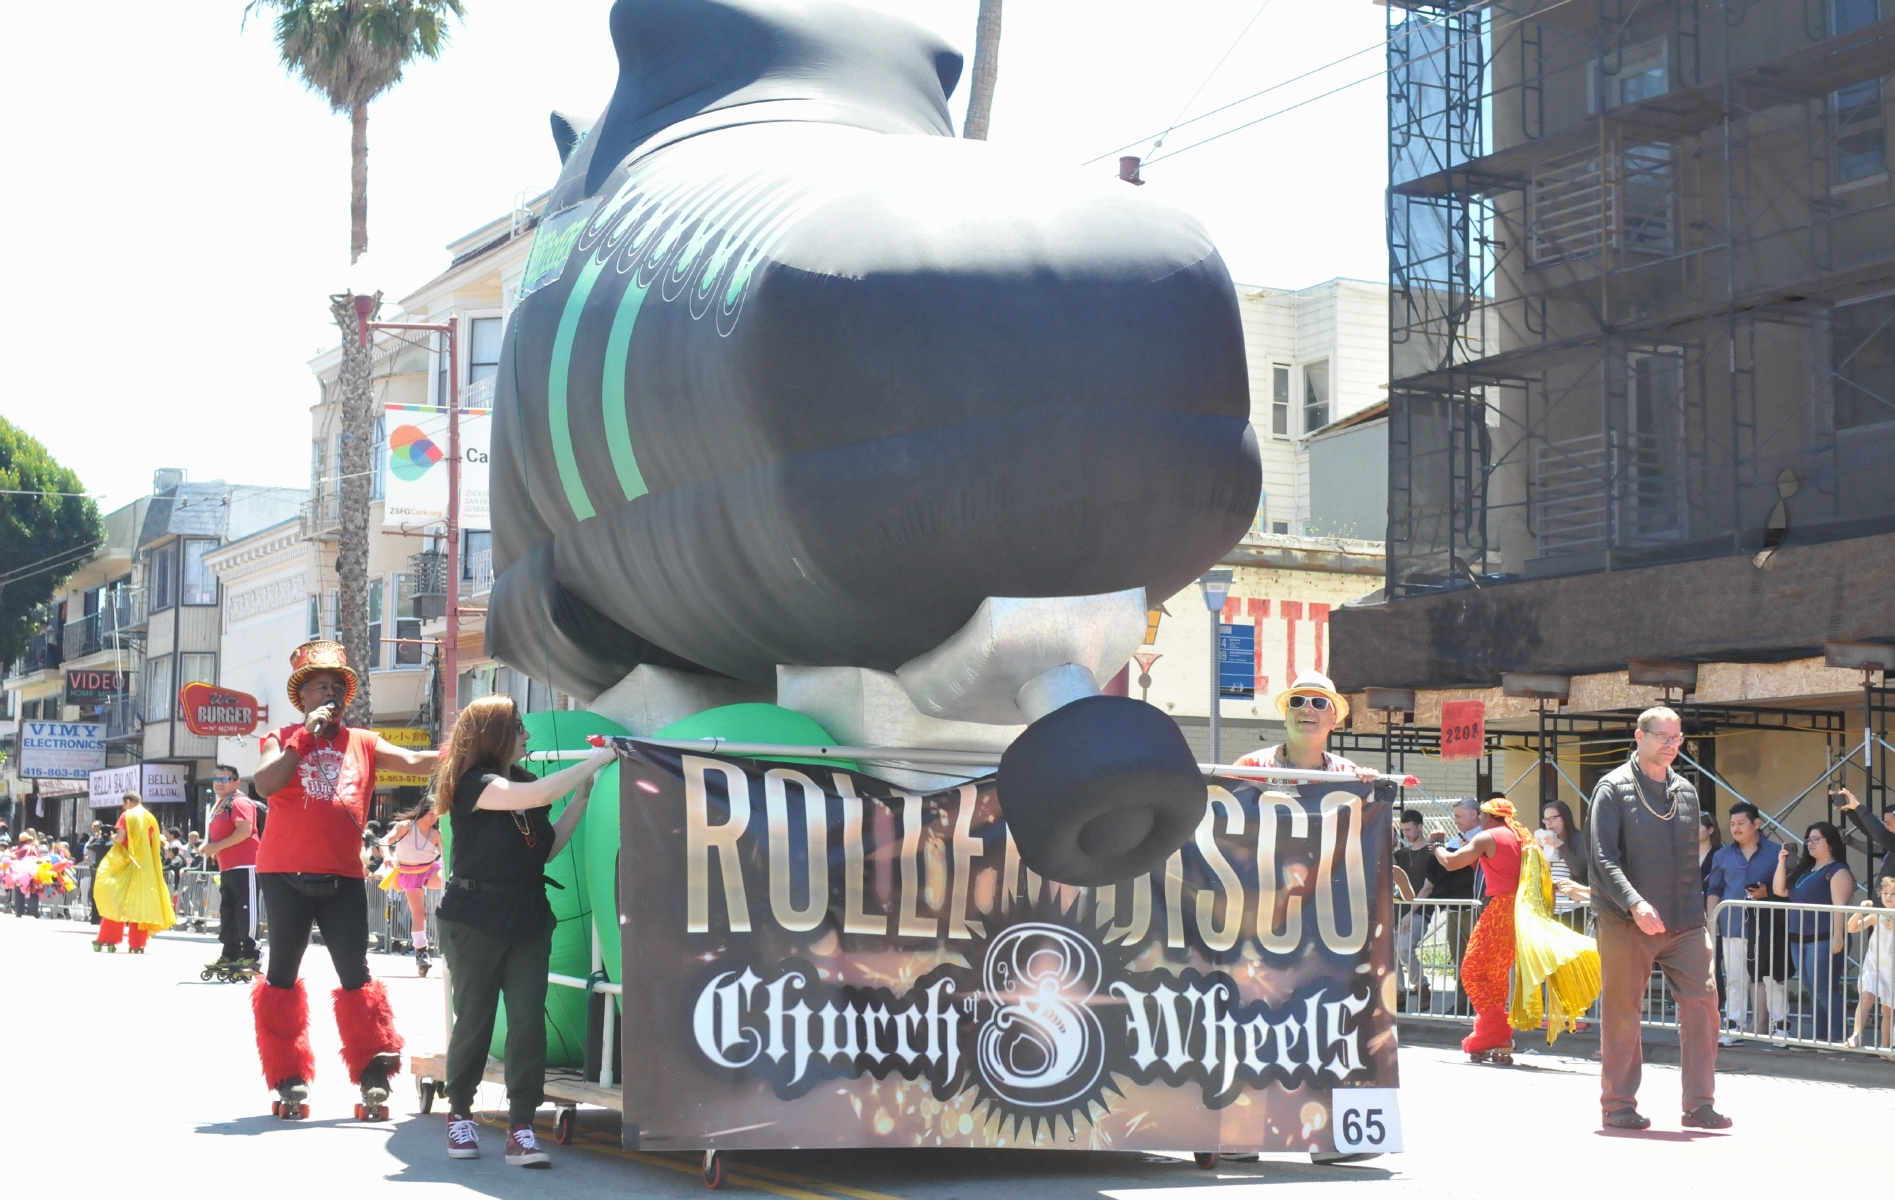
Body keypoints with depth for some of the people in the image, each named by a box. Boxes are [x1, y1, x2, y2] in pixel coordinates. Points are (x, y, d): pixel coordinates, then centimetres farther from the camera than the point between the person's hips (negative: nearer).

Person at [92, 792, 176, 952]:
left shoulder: (127, 815, -3)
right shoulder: (150, 818, 9)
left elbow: (120, 837, -14)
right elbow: (157, 842, 7)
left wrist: (112, 837, 8)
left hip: (125, 863, -4)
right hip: (145, 865, 4)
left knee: (115, 901, 3)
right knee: (140, 903, 5)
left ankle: (107, 940, 1)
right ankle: (137, 943, 0)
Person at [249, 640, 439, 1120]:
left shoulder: (364, 744, 11)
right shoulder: (282, 740, 4)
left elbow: (414, 762, 1)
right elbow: (265, 783, -14)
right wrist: (306, 736, -15)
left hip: (344, 879, 2)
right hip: (287, 876, -1)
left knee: (356, 976, 0)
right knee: (283, 974, 4)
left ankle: (373, 1076, 1)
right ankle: (289, 1080, 10)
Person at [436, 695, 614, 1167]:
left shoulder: (522, 781, 11)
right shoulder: (475, 783, -12)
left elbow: (546, 848, 10)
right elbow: (540, 795, -28)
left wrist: (582, 799, 4)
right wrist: (594, 761, -21)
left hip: (527, 919, 6)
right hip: (476, 920, -6)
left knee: (528, 1022, -5)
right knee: (474, 1021, 4)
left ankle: (520, 1129, -5)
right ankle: (459, 1112, 23)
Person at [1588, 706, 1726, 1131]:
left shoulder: (1686, 792, 14)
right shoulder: (1614, 788, -3)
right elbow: (1604, 857, -12)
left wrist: (1698, 911, 12)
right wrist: (1635, 904, -23)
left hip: (1684, 923, 5)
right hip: (1626, 923, -5)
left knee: (1702, 1002, -4)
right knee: (1622, 1013, 1)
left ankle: (1700, 1104, 2)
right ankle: (1618, 1105, 11)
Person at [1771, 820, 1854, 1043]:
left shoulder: (1837, 871, -7)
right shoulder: (1804, 870, 19)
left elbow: (1840, 906, -16)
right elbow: (1779, 891, 20)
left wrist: (1837, 937, -24)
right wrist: (1781, 863, 9)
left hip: (1823, 940, -9)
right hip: (1799, 939, 9)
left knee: (1824, 991, -12)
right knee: (1812, 991, 11)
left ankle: (1837, 1037, -10)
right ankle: (1819, 1036, 15)